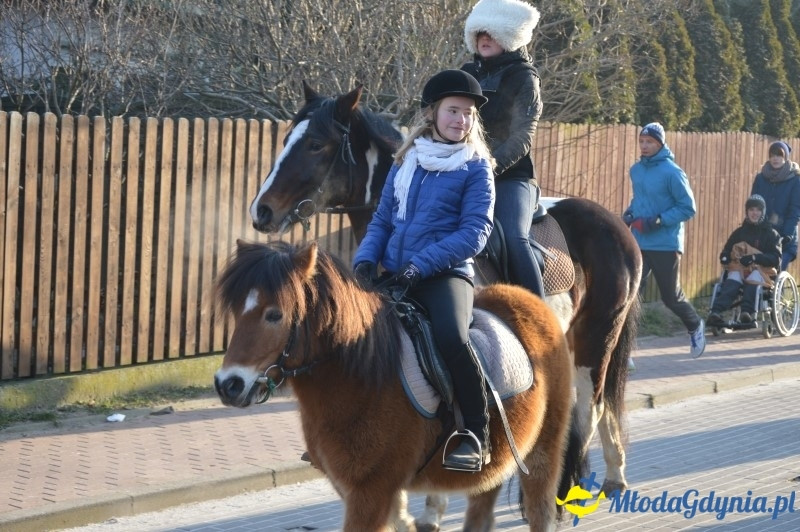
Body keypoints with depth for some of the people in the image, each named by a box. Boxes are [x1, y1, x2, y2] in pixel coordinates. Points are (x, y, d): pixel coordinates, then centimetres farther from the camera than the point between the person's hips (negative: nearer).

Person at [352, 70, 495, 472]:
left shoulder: (475, 167, 1)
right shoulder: (406, 162, 15)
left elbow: (475, 231, -8)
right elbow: (382, 220, 19)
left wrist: (422, 263, -18)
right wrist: (366, 258, -1)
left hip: (445, 273, -6)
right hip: (393, 275, 6)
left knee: (451, 337, -32)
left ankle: (475, 436, -18)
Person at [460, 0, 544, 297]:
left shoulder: (523, 78, -1)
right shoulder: (468, 74, 15)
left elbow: (522, 138, -11)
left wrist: (491, 166, -25)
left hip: (510, 176, -6)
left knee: (514, 239, -27)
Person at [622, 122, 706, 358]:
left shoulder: (672, 172, -14)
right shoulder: (636, 170, 6)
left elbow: (688, 208, -12)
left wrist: (658, 220, -22)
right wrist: (629, 212, 3)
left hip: (665, 246, -5)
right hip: (638, 244, 5)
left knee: (671, 297, 10)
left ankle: (695, 327, 41)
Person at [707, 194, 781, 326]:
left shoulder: (771, 234, 10)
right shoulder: (739, 232, 19)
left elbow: (776, 259, -3)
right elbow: (724, 255, 20)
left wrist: (755, 258, -19)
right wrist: (726, 258, -7)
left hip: (761, 271, -2)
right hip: (739, 269, 2)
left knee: (754, 277, -39)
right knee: (732, 280, -35)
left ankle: (747, 312, -57)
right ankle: (716, 312, -56)